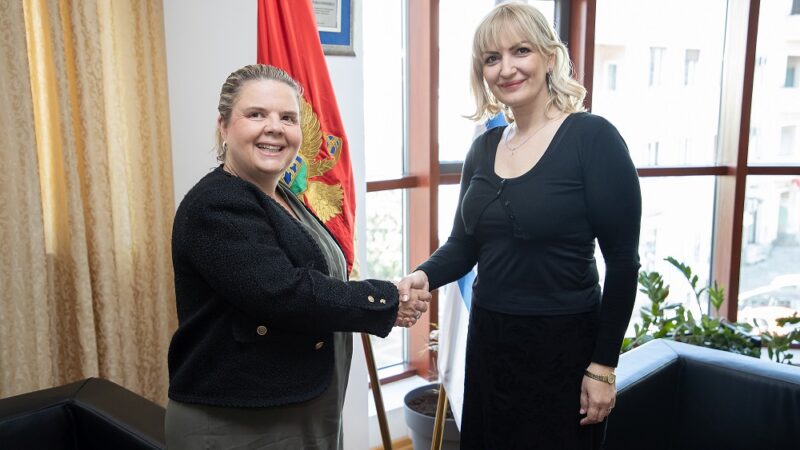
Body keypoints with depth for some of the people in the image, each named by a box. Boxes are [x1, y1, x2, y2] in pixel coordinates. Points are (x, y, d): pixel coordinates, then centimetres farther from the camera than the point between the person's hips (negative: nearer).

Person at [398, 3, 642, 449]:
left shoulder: (593, 138, -13)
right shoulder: (483, 148, 4)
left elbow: (623, 262, -12)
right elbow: (463, 244, 9)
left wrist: (603, 366, -12)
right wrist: (423, 276, -12)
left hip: (562, 342, -5)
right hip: (489, 336, 6)